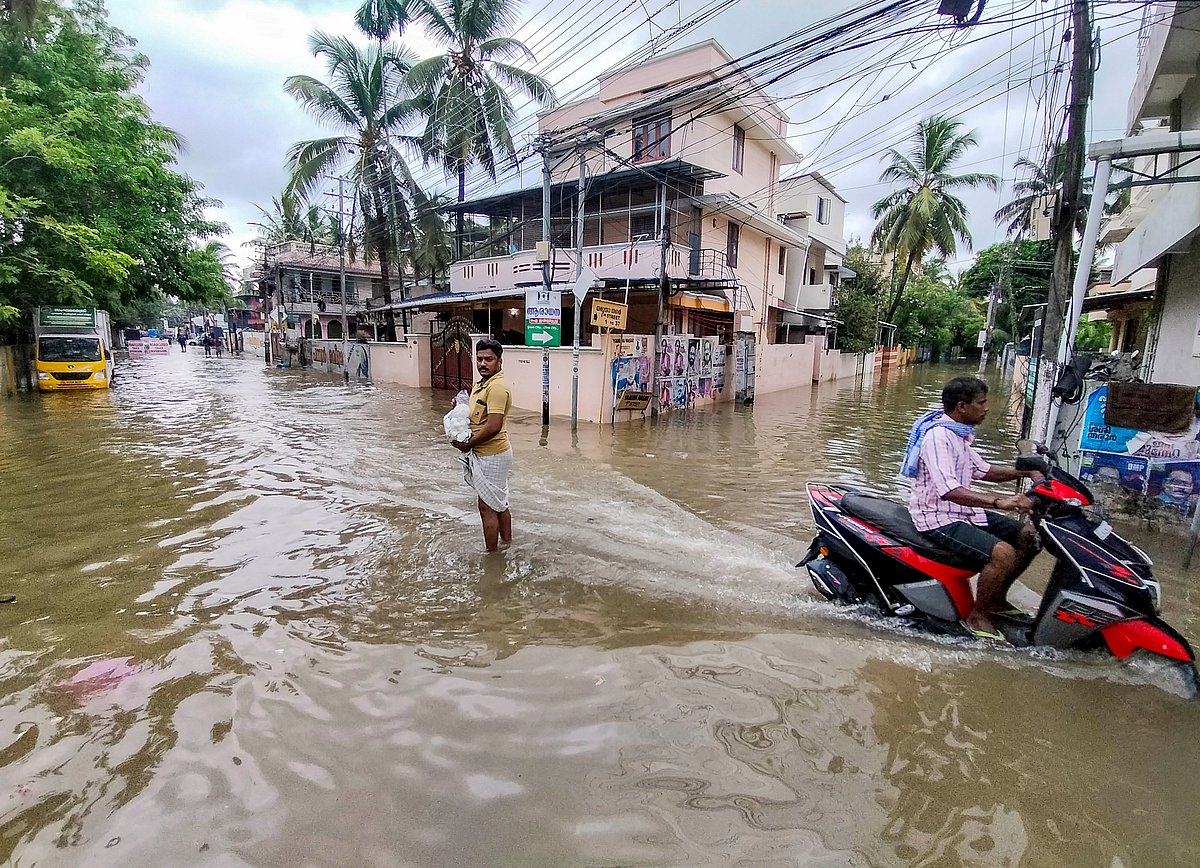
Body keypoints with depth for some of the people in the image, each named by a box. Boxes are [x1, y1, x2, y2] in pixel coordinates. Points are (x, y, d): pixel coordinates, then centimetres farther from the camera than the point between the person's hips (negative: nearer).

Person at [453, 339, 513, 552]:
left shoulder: (497, 387, -21)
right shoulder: (482, 383, 11)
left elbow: (494, 426, -28)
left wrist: (467, 444, -16)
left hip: (491, 456, -10)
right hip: (490, 454, 10)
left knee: (487, 507, 0)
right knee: (499, 503, 20)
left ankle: (492, 554, 14)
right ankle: (507, 543, 34)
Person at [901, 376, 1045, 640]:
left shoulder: (959, 433, 12)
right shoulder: (938, 435, -21)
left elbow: (982, 470, 22)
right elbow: (948, 490, -33)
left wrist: (1026, 472, 9)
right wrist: (999, 502, -40)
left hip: (963, 511, 10)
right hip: (939, 519, -10)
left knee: (1030, 536, 8)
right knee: (1003, 553, -25)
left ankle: (996, 600, 20)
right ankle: (978, 616, -5)